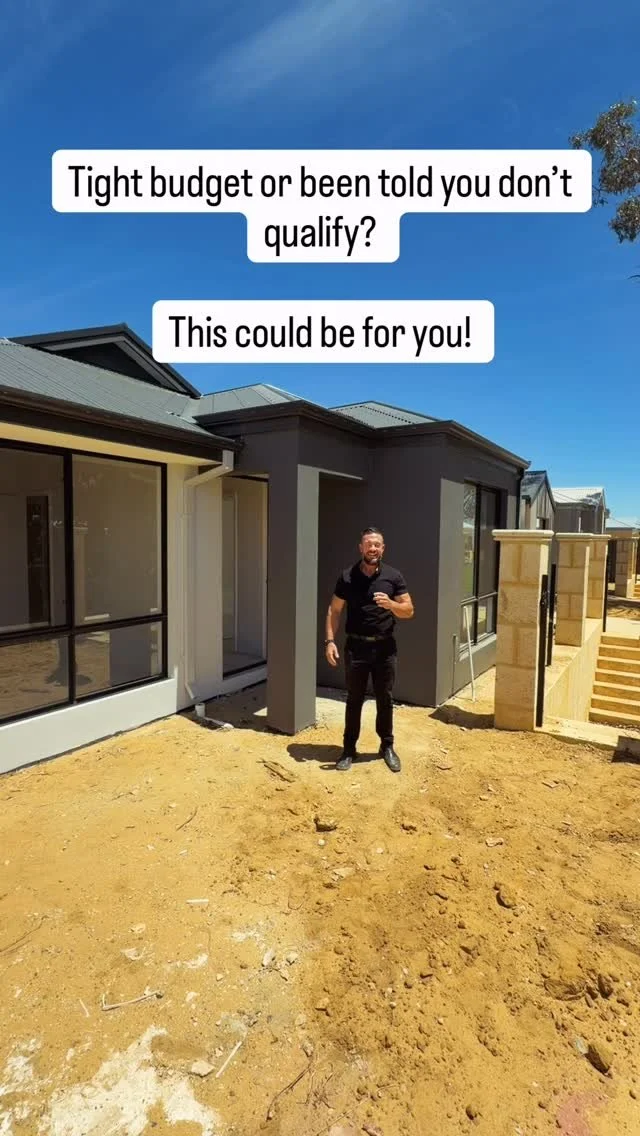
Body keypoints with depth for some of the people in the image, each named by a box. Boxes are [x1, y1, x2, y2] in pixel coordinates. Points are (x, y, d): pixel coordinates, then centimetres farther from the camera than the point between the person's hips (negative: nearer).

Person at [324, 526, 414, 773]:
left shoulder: (394, 576, -2)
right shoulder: (347, 576, -3)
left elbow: (409, 610, 0)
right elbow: (334, 610, 0)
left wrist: (390, 604, -20)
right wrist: (330, 641, -10)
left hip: (385, 647, 1)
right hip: (356, 646, -1)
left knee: (385, 699, 12)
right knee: (354, 699, 9)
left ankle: (387, 746, 30)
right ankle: (349, 748, 24)